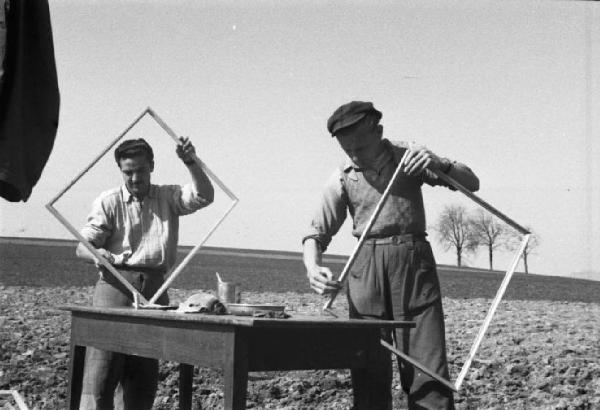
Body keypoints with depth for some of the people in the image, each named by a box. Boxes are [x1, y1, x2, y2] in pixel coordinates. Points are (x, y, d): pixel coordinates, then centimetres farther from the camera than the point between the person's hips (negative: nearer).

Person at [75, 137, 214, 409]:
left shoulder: (168, 198, 13)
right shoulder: (108, 202, 5)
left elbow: (204, 196, -2)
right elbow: (83, 246, -1)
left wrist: (191, 163, -16)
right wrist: (97, 254, -24)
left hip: (155, 287, 3)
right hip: (115, 284, -3)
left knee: (144, 375, 9)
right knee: (102, 370, -9)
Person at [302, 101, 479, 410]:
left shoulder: (410, 157, 4)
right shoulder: (342, 178, 4)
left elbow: (471, 183, 2)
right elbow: (317, 233, 4)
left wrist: (438, 165, -18)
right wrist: (312, 267, -18)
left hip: (414, 260, -1)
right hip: (366, 267, 1)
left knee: (427, 364, -6)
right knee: (368, 367, 0)